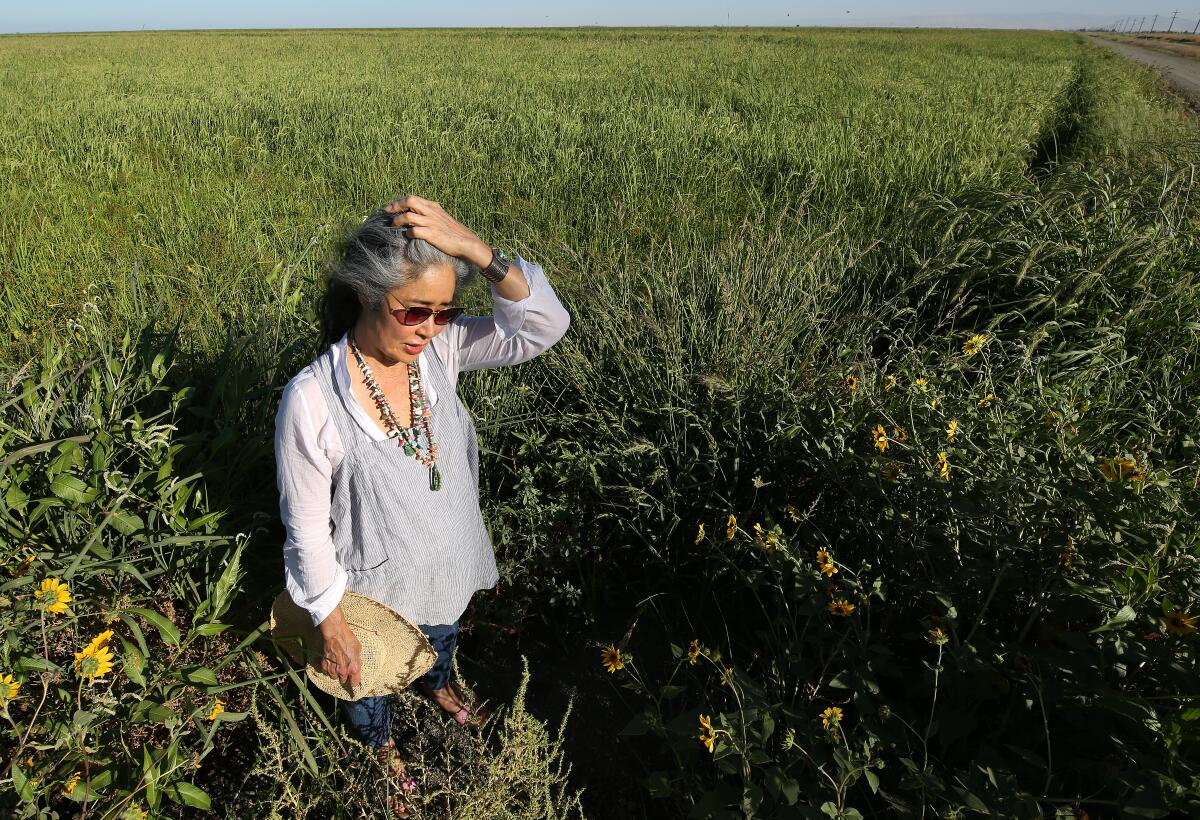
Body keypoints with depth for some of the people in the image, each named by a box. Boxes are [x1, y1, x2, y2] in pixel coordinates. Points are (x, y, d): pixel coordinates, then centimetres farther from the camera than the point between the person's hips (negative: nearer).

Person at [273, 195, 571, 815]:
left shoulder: (439, 349, -21)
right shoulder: (311, 402, -33)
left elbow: (544, 326, -30)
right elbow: (308, 529, -22)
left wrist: (475, 250, -44)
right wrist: (331, 625, -13)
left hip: (448, 569, 4)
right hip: (375, 588, -4)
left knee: (443, 638, 37)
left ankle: (438, 685, 73)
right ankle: (379, 744, 65)